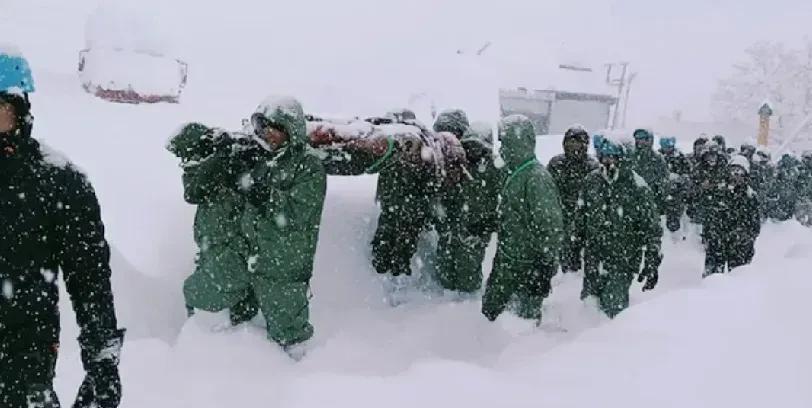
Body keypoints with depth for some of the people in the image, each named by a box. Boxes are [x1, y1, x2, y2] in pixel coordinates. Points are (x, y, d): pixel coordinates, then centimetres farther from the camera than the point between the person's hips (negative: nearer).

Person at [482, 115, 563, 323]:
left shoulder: (537, 178, -22)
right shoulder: (515, 174, 8)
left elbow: (552, 227, -22)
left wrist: (546, 264, -20)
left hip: (528, 265, -9)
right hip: (507, 259, 9)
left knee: (528, 314, 5)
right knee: (490, 305, 17)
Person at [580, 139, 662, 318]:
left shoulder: (637, 187, -11)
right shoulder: (592, 180, 3)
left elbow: (653, 229, -7)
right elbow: (581, 213, 16)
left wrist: (652, 264, -11)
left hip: (624, 260, -4)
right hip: (594, 255, 5)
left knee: (613, 307, -9)